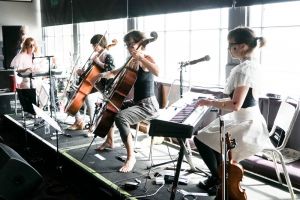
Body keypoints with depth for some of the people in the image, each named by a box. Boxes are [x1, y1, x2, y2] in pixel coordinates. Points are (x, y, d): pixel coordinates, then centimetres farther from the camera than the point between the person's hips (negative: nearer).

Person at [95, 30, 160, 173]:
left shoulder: (148, 59, -13)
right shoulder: (132, 62, 12)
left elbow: (157, 72, -35)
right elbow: (116, 73, 20)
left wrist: (141, 57, -33)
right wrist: (104, 75, 0)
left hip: (148, 105, -10)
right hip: (135, 102, 10)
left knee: (120, 117, -32)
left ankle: (131, 157, -24)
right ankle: (110, 141, 36)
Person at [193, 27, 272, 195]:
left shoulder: (244, 69, -23)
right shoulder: (252, 65, 8)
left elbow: (236, 105, -28)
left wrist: (210, 103, -15)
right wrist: (217, 101, 11)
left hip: (246, 126, -10)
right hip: (250, 122, 10)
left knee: (201, 139, 1)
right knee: (210, 135, 21)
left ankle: (220, 180, 17)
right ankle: (219, 176, 30)